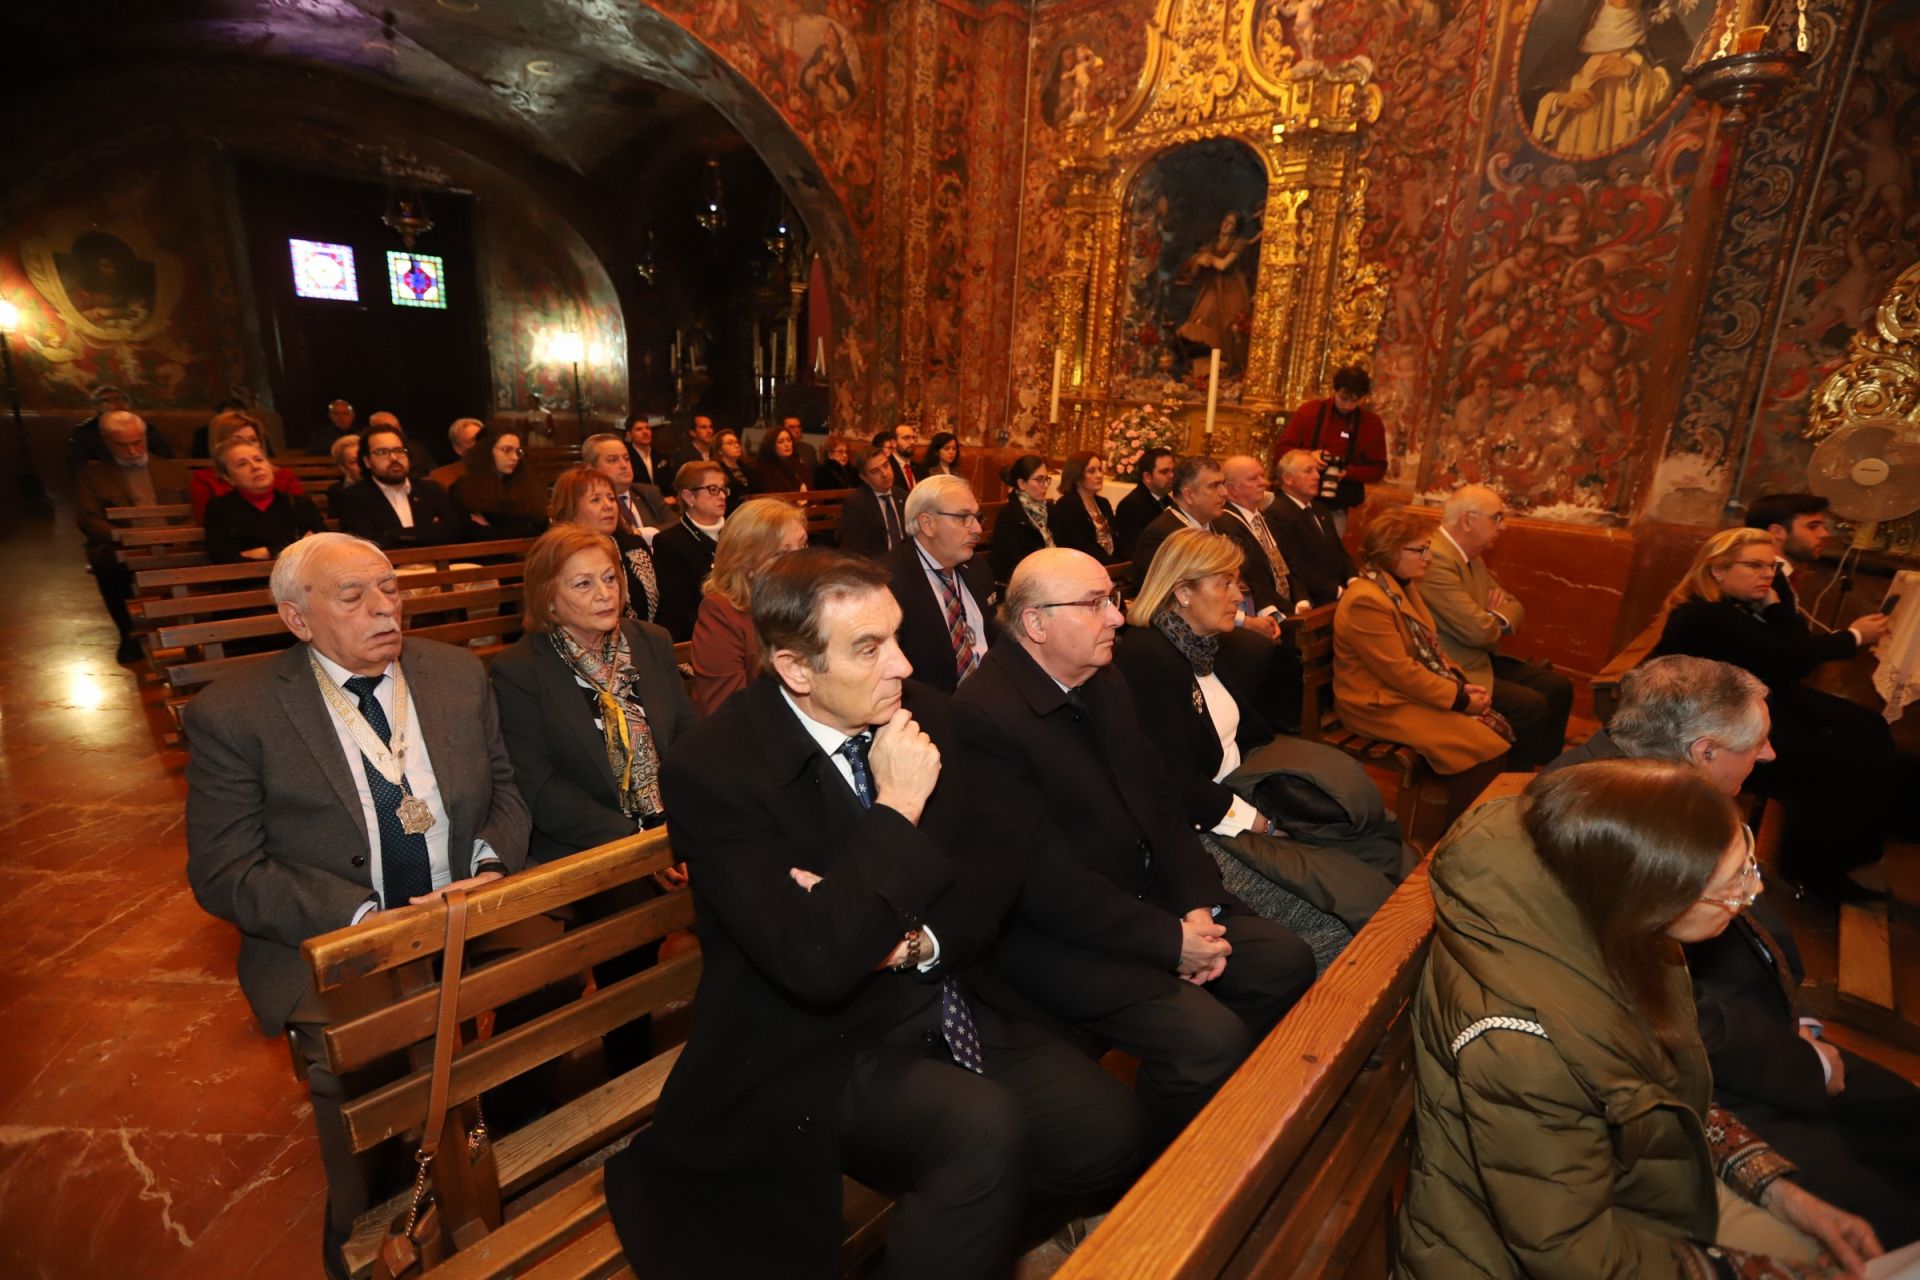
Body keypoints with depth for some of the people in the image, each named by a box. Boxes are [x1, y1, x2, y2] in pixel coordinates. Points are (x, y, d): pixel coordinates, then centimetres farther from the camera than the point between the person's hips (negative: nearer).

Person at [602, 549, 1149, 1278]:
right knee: (982, 1130, -29)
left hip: (946, 1006, 6)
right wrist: (898, 809, -25)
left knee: (1111, 1133, -8)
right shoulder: (712, 769, -21)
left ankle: (971, 1220, 18)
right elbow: (815, 966, -28)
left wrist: (916, 936, -16)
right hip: (815, 1050, -5)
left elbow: (1000, 864, 2)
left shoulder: (919, 711, -4)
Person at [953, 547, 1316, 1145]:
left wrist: (1198, 904, -5)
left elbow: (1161, 798, 9)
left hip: (1154, 897, 9)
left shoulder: (1106, 682, 6)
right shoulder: (981, 716, -23)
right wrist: (1169, 939, -18)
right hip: (1056, 934, -8)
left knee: (1287, 962, 3)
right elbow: (1042, 876, -24)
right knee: (1210, 1039, -20)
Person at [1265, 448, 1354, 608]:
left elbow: (1340, 551, 22)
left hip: (1343, 591, 9)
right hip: (1316, 603, -9)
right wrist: (1339, 591, -16)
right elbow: (1295, 569, -16)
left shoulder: (1321, 509, 21)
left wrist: (1353, 581, 2)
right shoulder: (1277, 514, -10)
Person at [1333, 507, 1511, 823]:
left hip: (1416, 691, 10)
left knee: (1499, 731, 1)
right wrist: (1459, 697, -16)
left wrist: (1462, 683, 0)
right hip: (1384, 705, -10)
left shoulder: (1400, 585, 9)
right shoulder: (1366, 600, -24)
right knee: (1485, 748, -15)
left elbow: (1429, 646, 15)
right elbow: (1400, 671, -24)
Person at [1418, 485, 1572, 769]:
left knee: (1558, 687, 6)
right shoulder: (1436, 560, -24)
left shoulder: (1472, 556, 11)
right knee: (1533, 706, -19)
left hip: (1483, 659, 11)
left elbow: (1515, 607, 18)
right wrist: (1496, 618, -1)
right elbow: (1477, 631, -26)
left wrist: (1499, 616, -8)